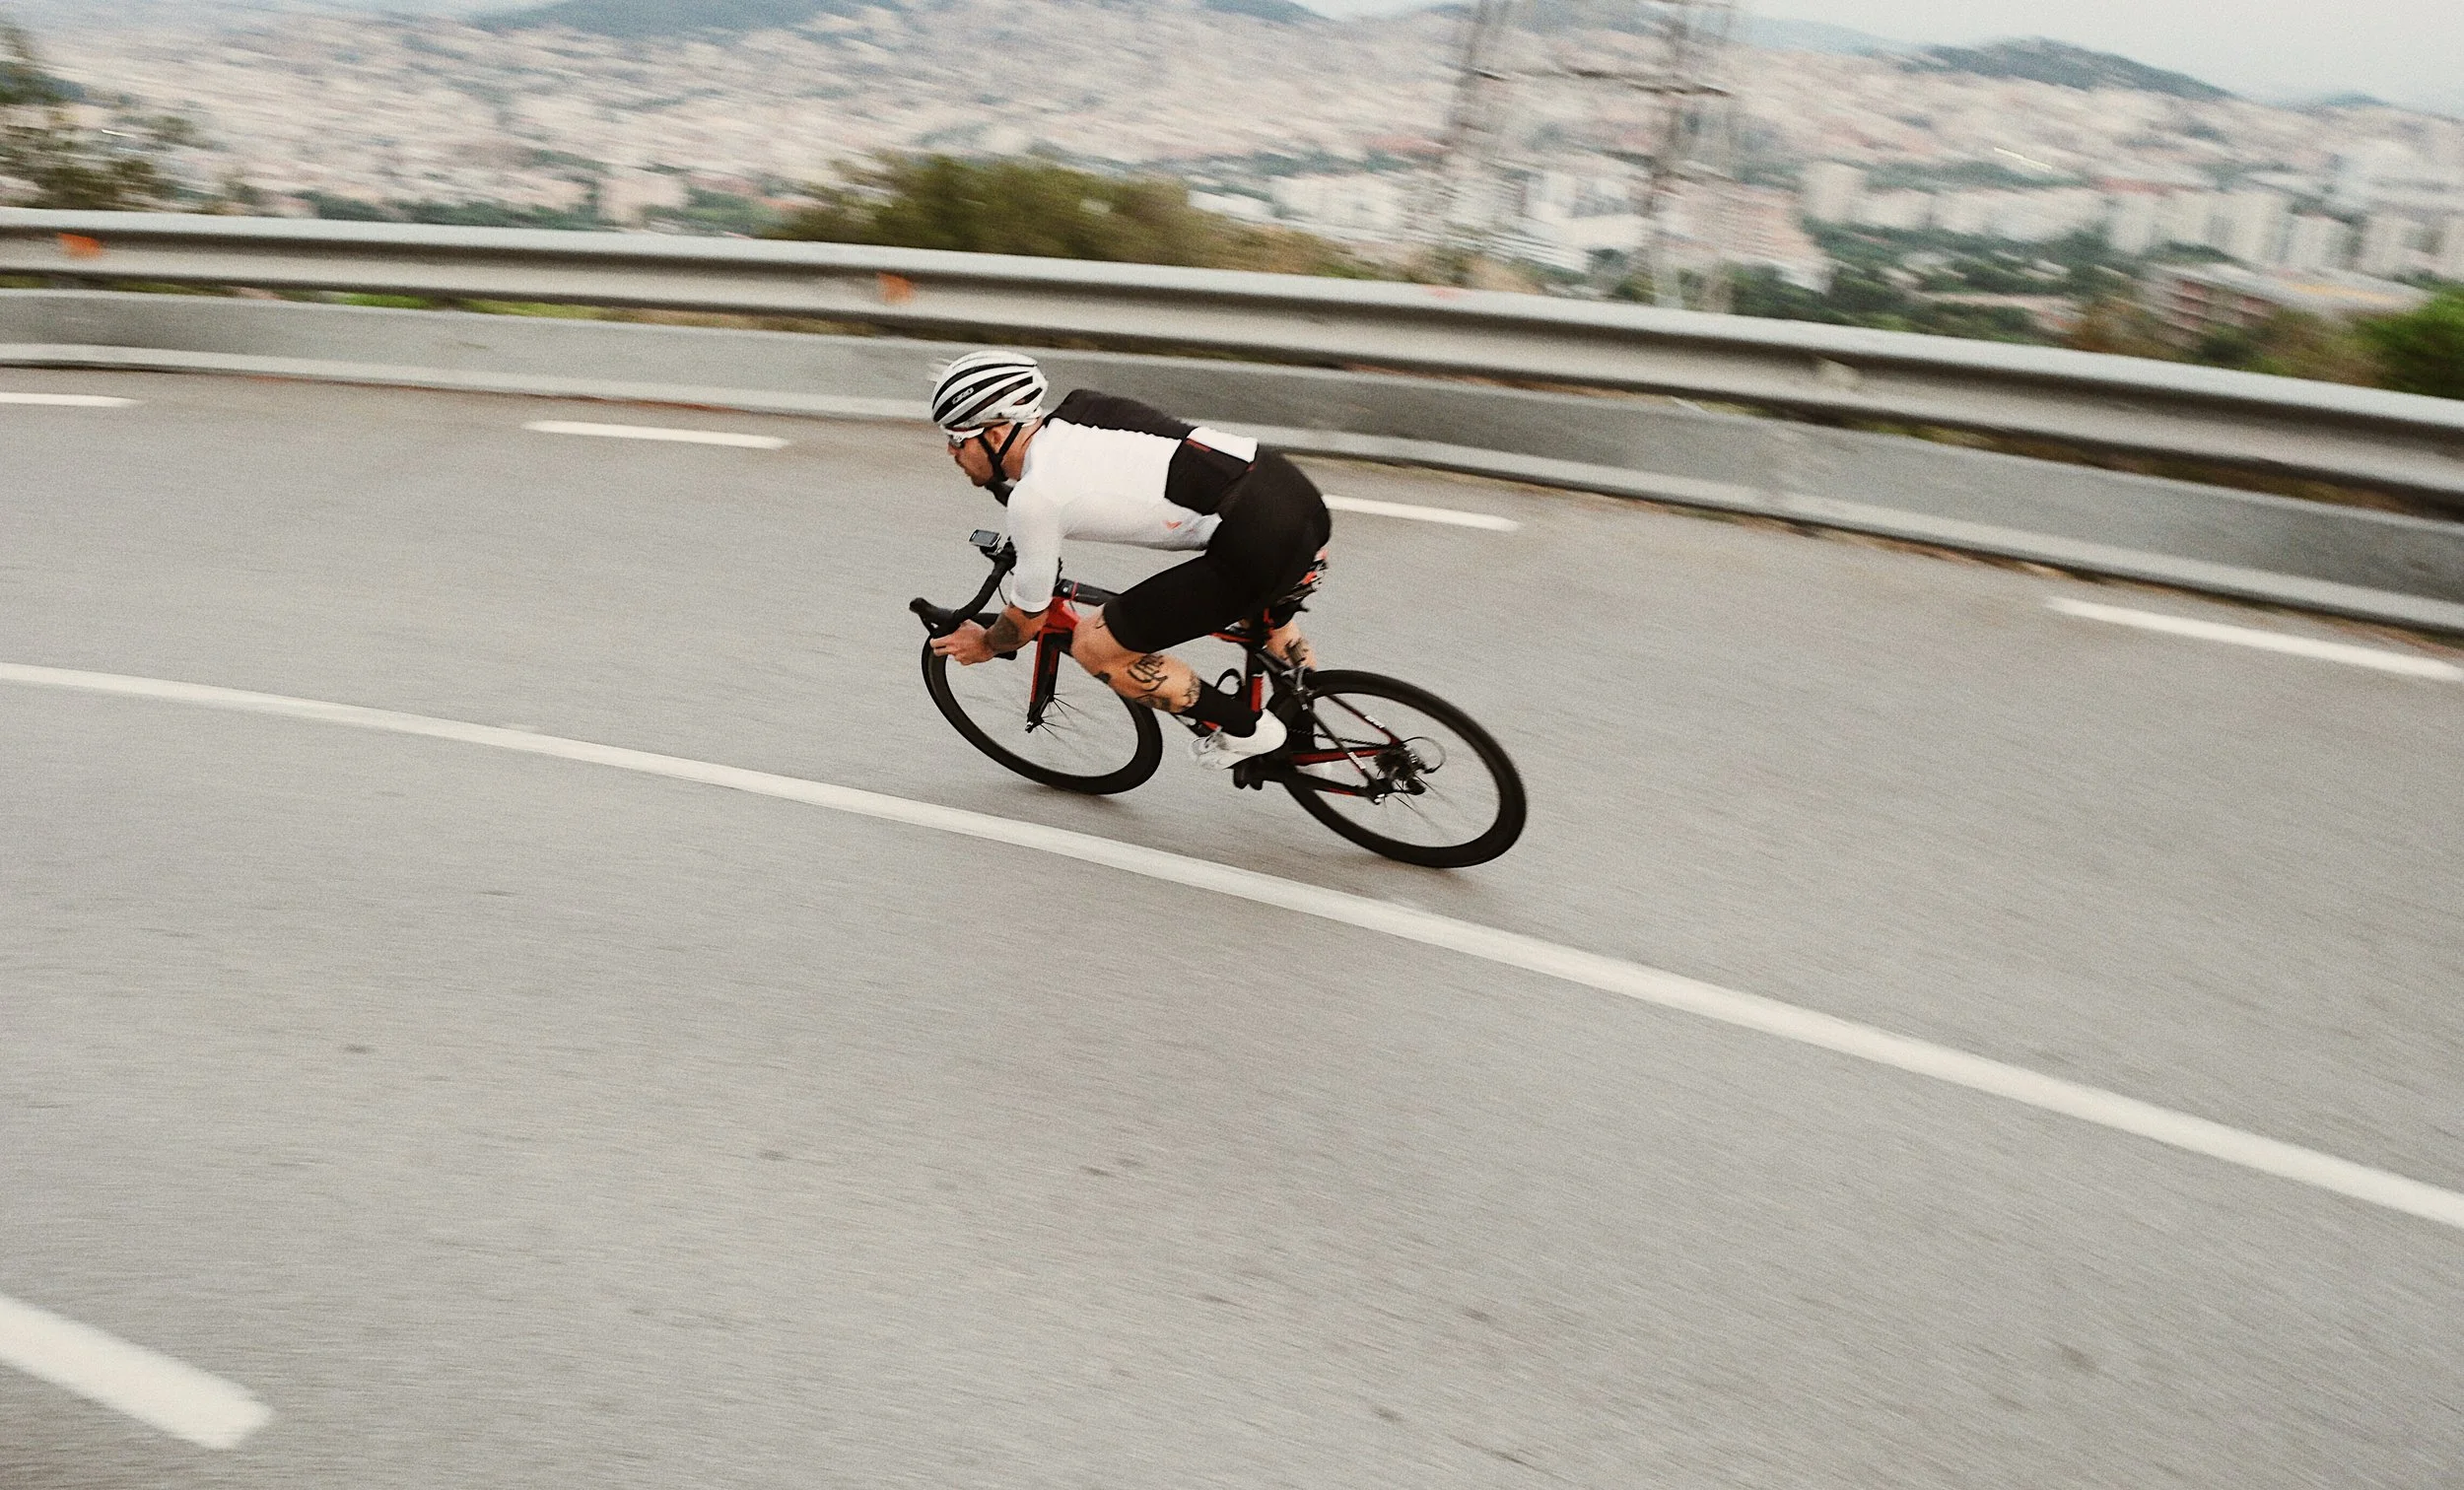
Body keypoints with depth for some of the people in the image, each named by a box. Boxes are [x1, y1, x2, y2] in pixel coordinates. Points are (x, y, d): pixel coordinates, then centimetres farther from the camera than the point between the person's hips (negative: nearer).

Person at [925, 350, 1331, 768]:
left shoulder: (1035, 497, -6)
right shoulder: (1074, 410, 16)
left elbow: (1028, 620, 8)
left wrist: (985, 645, 30)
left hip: (1259, 547, -9)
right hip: (1301, 496, 9)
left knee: (1094, 647, 3)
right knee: (1267, 611, 41)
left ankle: (1244, 728, 14)